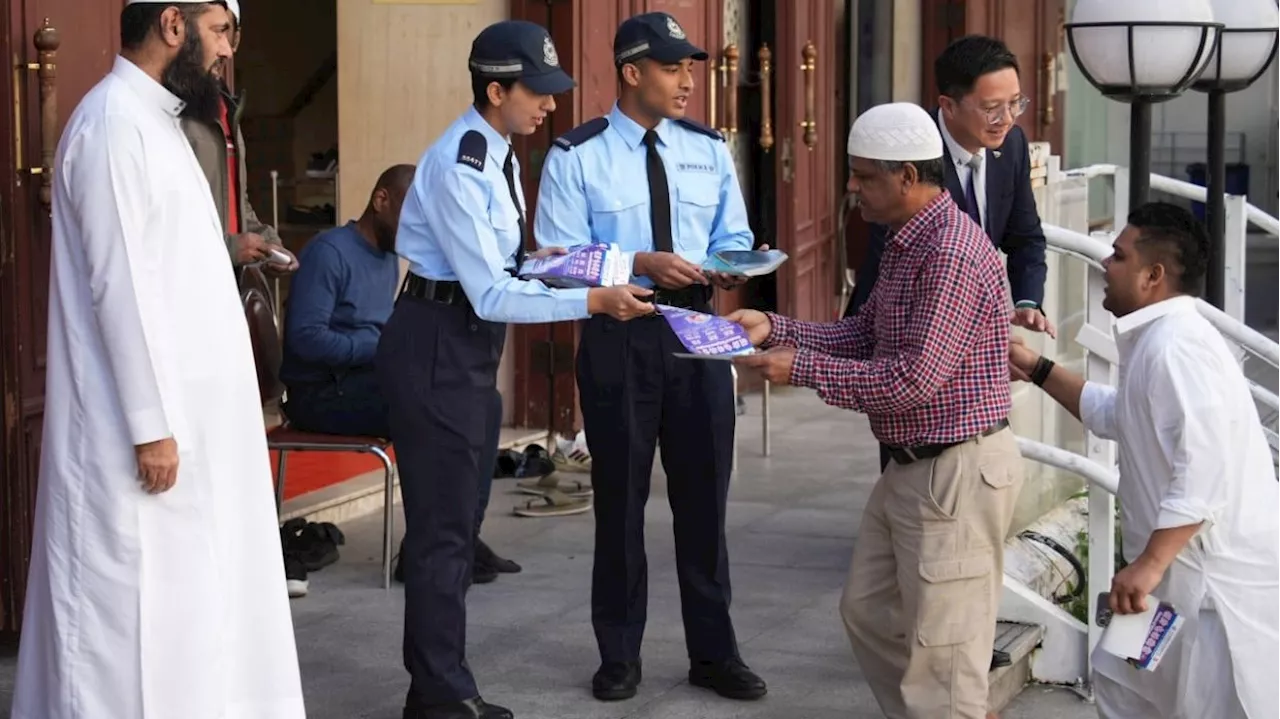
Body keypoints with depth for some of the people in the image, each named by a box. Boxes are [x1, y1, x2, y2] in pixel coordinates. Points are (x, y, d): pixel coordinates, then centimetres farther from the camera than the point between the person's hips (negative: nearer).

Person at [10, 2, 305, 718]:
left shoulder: (153, 120, 14)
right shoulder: (113, 123, -16)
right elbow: (120, 284, -20)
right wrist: (150, 425, -21)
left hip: (183, 410, 10)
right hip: (143, 420, -10)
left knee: (181, 598, 13)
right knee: (133, 603, -3)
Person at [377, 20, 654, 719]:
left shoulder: (498, 156, 10)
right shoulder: (458, 167, -20)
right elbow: (491, 294, -23)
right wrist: (591, 301, -25)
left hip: (470, 347, 10)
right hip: (437, 349, -10)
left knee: (457, 523, 15)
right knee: (442, 527, -4)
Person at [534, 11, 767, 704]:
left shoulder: (708, 149, 5)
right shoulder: (576, 156, -7)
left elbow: (733, 238, 8)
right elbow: (559, 258, -11)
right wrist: (640, 263, -24)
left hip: (697, 331, 3)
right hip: (618, 337, -3)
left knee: (704, 496, 10)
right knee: (620, 499, 9)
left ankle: (713, 653, 23)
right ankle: (619, 657, 23)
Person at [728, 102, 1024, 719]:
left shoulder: (951, 254, -23)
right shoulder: (908, 241, 10)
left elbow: (914, 378, -26)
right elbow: (865, 335, 14)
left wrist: (802, 367, -20)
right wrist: (773, 328, 1)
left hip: (959, 471, -11)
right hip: (912, 465, 11)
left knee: (940, 644, 0)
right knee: (870, 611, 19)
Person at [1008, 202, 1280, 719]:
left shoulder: (1177, 347, -21)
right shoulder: (1157, 341, 14)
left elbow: (1204, 474, -30)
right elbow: (1116, 416, 33)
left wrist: (1148, 565, -28)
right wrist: (1036, 370, 30)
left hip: (1221, 580, -11)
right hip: (1189, 574, 11)